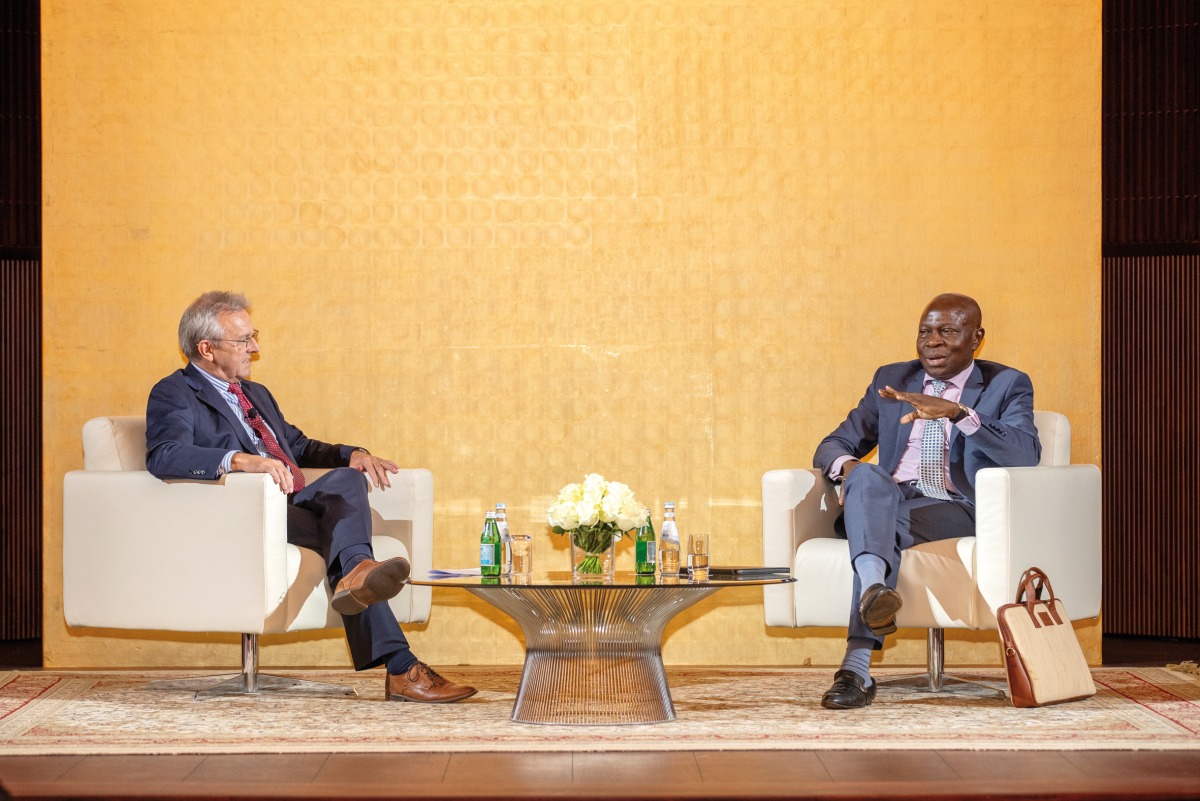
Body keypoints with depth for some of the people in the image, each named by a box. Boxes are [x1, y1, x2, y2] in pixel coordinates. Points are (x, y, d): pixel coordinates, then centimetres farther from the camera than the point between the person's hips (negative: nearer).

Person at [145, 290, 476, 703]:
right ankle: (401, 669, -44)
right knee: (345, 526, -30)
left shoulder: (257, 394, 31)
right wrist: (242, 460, -36)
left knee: (347, 479, -24)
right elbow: (164, 456, -19)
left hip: (295, 507, 7)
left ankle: (357, 574, -54)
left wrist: (351, 454, 14)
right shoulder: (174, 394, 1)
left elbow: (298, 445, 39)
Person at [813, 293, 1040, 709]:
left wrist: (958, 412, -23)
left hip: (956, 510, -3)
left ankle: (857, 665, -46)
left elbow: (1026, 454, -9)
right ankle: (874, 586, -62)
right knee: (867, 476, -34)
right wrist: (846, 465, -8)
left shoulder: (1007, 386, 11)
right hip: (888, 500, 3)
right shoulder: (891, 379, 23)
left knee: (886, 527, -35)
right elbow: (832, 445, 20)